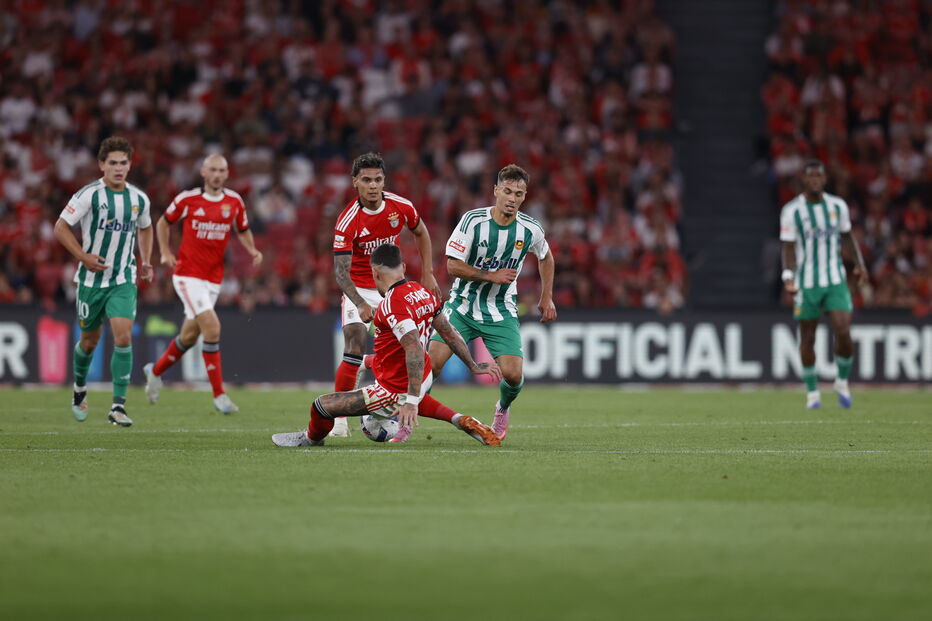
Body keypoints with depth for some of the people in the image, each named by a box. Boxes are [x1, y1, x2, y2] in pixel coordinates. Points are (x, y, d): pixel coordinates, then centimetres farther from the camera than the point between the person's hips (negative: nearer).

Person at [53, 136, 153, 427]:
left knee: (124, 337, -15)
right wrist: (83, 256, -16)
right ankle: (80, 388, 40)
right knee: (90, 340, 11)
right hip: (92, 279, -2)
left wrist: (145, 261, 10)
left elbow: (145, 228, 22)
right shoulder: (89, 195, -11)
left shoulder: (139, 199, 2)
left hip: (124, 280, 2)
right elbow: (61, 228, -7)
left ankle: (118, 406, -13)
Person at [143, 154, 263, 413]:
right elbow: (163, 223, 10)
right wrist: (166, 253, -1)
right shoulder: (187, 199, -6)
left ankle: (156, 370, 42)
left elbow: (243, 231, 17)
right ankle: (219, 394, -15)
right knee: (212, 326, -19)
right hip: (188, 273, -5)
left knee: (190, 335, 14)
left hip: (213, 278, 5)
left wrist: (252, 251, -3)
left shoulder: (235, 202, 3)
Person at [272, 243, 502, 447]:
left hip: (396, 390, -9)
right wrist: (473, 366, 23)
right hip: (425, 379, 9)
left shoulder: (392, 305, -26)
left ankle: (312, 437, 35)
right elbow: (450, 334, 10)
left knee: (321, 406, -2)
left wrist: (411, 400, -37)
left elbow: (414, 349, -35)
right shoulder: (423, 293, 0)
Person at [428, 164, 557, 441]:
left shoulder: (531, 229, -7)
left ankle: (503, 409, 23)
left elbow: (546, 257, 16)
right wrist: (491, 276, -19)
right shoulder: (473, 220, -15)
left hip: (501, 312, 1)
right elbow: (453, 265, -12)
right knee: (432, 362, -17)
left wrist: (546, 298, 15)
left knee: (513, 374, -13)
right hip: (462, 306, -1)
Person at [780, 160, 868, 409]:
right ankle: (812, 392, 19)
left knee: (843, 333, -12)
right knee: (807, 339, 4)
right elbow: (788, 249, -5)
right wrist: (788, 277, -18)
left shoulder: (838, 206, 6)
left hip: (835, 281, 2)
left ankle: (842, 382, 13)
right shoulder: (791, 211, -4)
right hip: (807, 283, -2)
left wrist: (859, 264, 6)